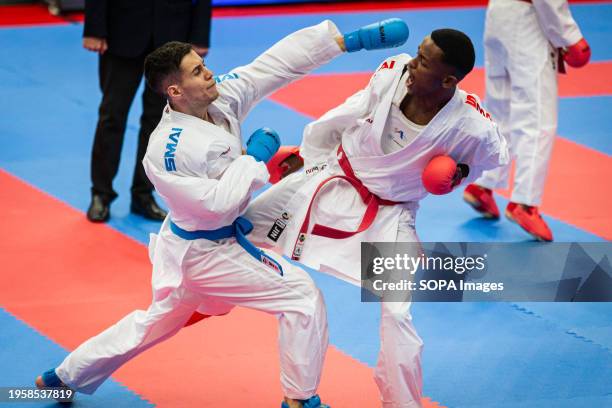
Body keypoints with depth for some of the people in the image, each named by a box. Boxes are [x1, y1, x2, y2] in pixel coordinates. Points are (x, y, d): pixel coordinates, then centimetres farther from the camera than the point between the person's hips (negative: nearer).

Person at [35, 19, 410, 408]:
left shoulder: (221, 97, -9)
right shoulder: (166, 151, -28)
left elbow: (279, 61, -12)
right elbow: (216, 203, -29)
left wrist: (351, 38, -17)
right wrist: (253, 156, -22)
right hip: (208, 254, -9)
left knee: (159, 322, 26)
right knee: (302, 296, -6)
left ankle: (65, 376, 39)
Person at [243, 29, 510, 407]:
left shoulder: (471, 127, -29)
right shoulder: (393, 73, -23)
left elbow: (495, 156, -2)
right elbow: (345, 118, -3)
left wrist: (462, 171, -21)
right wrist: (305, 152, 11)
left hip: (388, 216, -3)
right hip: (334, 180, 3)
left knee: (396, 313, -10)